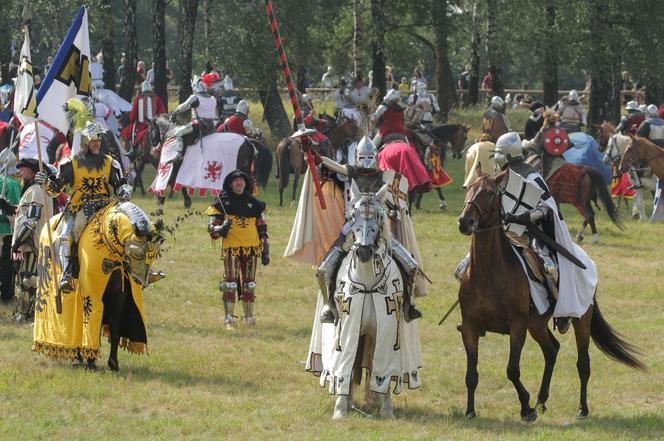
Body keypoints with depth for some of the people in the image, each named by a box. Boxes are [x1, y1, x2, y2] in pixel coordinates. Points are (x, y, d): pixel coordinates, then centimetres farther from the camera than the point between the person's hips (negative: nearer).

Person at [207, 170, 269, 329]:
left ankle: (249, 316, 15)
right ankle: (228, 318, -6)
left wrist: (265, 251, 14)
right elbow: (212, 228, 0)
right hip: (231, 249, -4)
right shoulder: (222, 203, 3)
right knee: (230, 283, -8)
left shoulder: (253, 204, 14)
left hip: (252, 249, 4)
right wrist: (222, 229, -22)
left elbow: (262, 230, 19)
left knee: (249, 284, 8)